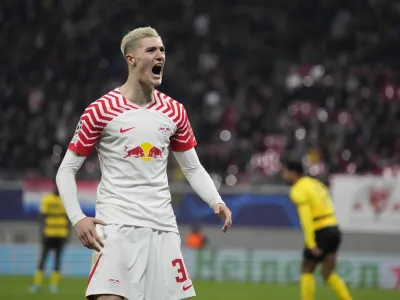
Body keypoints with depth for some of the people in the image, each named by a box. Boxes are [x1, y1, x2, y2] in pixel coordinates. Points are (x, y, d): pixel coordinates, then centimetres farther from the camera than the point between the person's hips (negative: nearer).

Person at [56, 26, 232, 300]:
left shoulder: (174, 111, 10)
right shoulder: (101, 110, -3)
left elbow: (193, 168, 19)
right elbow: (67, 169, 1)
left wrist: (217, 202, 1)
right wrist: (77, 218, -13)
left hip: (163, 226, 5)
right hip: (117, 226, -5)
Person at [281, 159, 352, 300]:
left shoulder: (298, 190, -9)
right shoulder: (315, 184, 18)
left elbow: (305, 218, -19)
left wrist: (311, 244, -22)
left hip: (320, 233, -7)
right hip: (333, 229, 7)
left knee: (306, 270, 8)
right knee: (328, 274, 9)